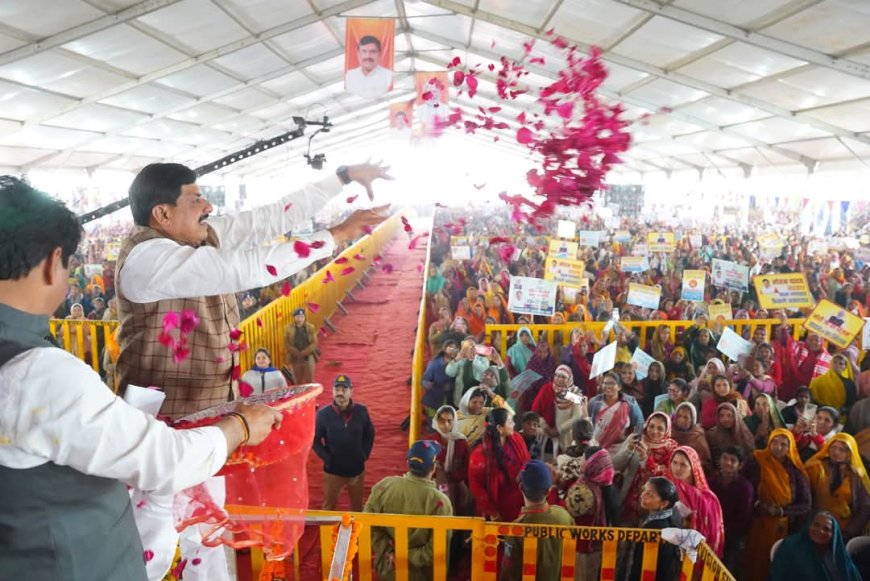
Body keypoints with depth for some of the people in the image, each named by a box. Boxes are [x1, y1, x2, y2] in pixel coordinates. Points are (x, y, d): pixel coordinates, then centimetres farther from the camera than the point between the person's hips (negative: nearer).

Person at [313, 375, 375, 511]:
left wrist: (364, 455, -1)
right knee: (329, 507, 14)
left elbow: (369, 435, 6)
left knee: (357, 506, 20)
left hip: (357, 469, 2)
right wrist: (326, 458, -11)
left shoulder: (361, 411, -9)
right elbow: (315, 439, -3)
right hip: (333, 471, -1)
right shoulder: (323, 414, -14)